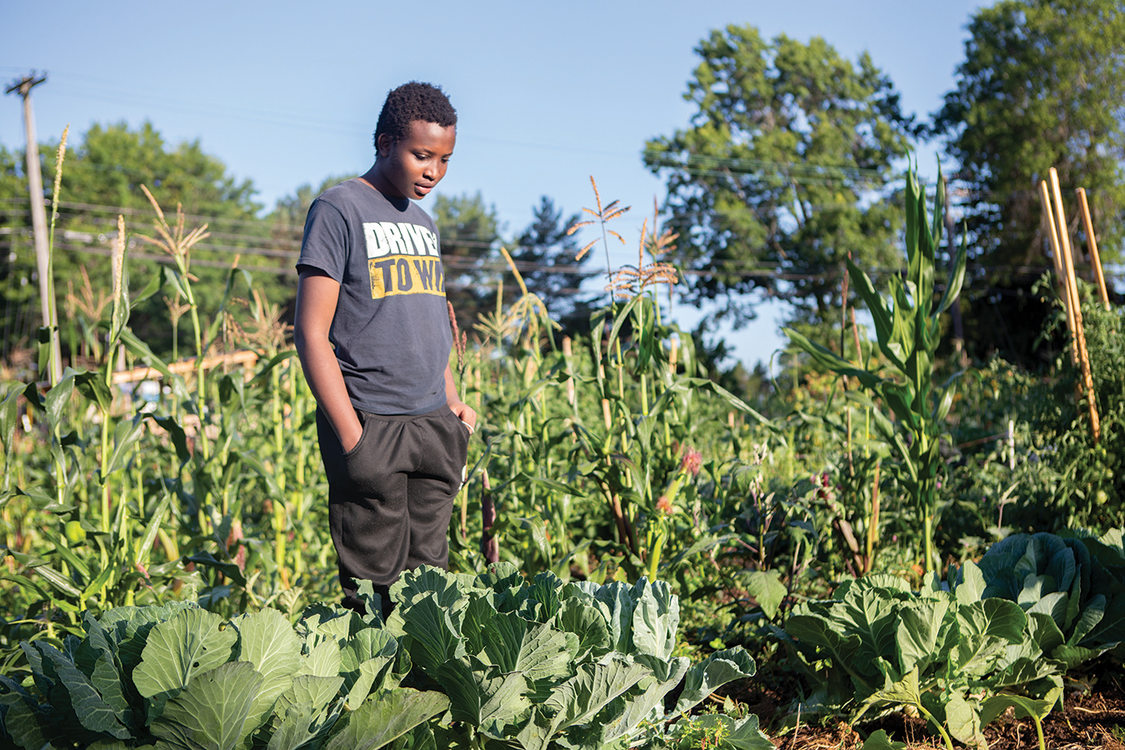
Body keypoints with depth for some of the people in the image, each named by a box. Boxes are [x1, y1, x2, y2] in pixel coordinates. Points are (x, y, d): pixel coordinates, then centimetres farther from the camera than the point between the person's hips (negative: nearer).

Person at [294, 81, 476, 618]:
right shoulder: (338, 209, -4)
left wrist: (453, 402, 11)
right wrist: (351, 434, -16)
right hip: (371, 426, -7)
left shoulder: (423, 223, 18)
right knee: (375, 588, -6)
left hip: (434, 431, 7)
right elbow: (312, 332, -9)